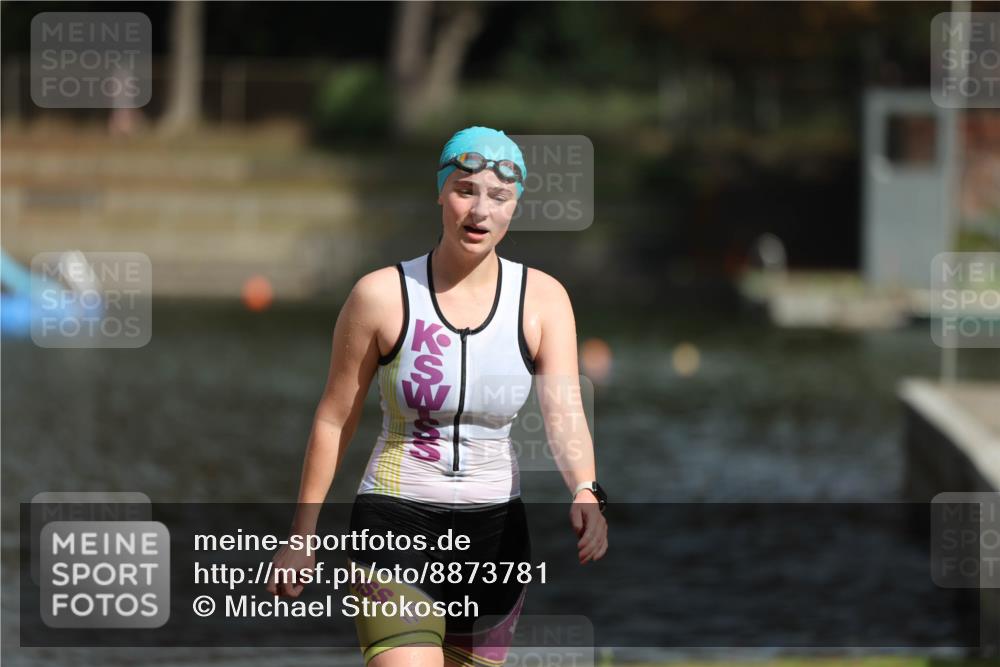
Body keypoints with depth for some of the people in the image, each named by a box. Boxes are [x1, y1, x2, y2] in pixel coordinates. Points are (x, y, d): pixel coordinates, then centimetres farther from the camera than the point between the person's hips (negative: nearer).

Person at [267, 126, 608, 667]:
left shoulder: (542, 299, -2)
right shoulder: (383, 294, -7)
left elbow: (565, 415, -12)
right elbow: (334, 421, 1)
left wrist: (585, 494, -33)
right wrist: (300, 538, 4)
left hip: (495, 530, 4)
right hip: (395, 521, -3)